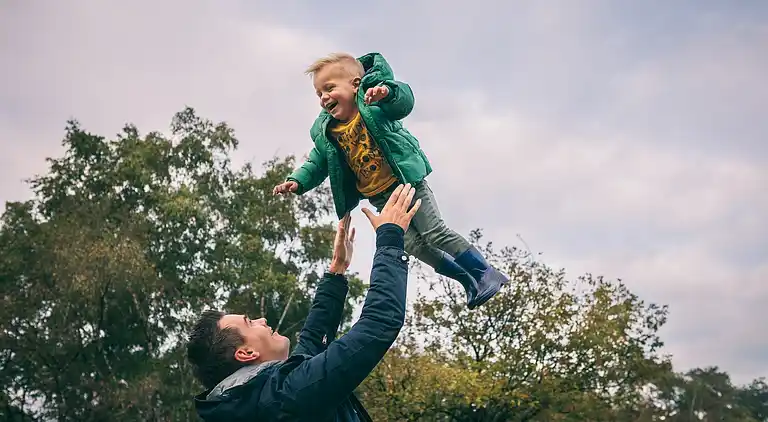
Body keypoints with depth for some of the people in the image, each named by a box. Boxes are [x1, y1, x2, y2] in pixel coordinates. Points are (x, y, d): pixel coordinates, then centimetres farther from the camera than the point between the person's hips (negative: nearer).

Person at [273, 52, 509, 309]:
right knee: (414, 245, -2)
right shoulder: (326, 132, 4)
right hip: (381, 199, 6)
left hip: (407, 183, -5)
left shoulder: (372, 104, -14)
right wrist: (297, 181, -4)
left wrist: (386, 90, -51)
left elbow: (404, 99, -30)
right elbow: (318, 163, 12)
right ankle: (468, 280, 12)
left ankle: (486, 273, 4)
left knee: (436, 233, -9)